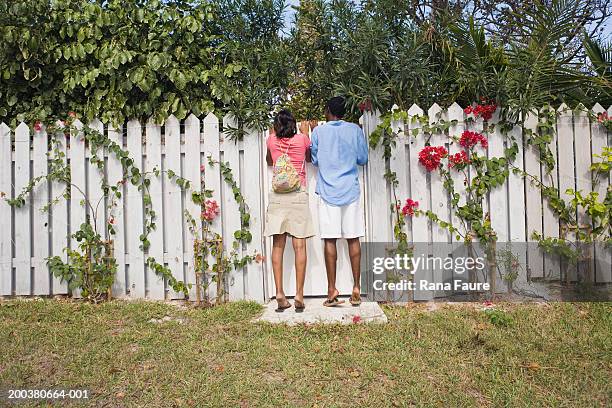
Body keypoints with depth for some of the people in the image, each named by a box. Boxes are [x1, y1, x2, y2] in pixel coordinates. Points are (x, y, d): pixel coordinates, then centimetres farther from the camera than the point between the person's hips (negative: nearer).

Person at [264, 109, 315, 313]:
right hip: (298, 194, -1)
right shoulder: (302, 139, 6)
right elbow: (310, 158, 25)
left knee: (278, 245, 2)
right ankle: (299, 294, -3)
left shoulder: (271, 140, 9)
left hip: (277, 195, 2)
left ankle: (280, 294, 0)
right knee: (299, 246, -2)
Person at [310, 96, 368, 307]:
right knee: (353, 239, 3)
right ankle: (356, 288, 5)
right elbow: (363, 159, 10)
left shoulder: (318, 131, 4)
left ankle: (332, 290, 1)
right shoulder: (355, 130, 5)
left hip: (328, 191, -1)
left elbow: (315, 160, 12)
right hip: (351, 191, 1)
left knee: (330, 240, 0)